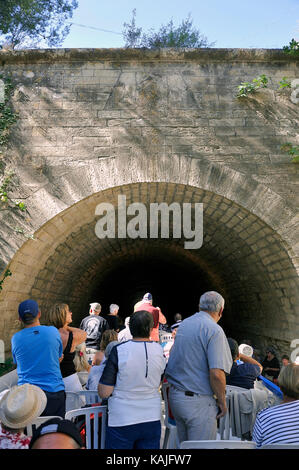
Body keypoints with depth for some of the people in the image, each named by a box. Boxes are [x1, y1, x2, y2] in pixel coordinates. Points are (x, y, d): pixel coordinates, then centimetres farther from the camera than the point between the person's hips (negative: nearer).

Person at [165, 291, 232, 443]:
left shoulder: (183, 324, 9)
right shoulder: (214, 330, -16)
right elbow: (216, 373, -23)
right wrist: (222, 402, -10)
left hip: (174, 395, 8)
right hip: (198, 401, -8)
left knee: (184, 445, 21)